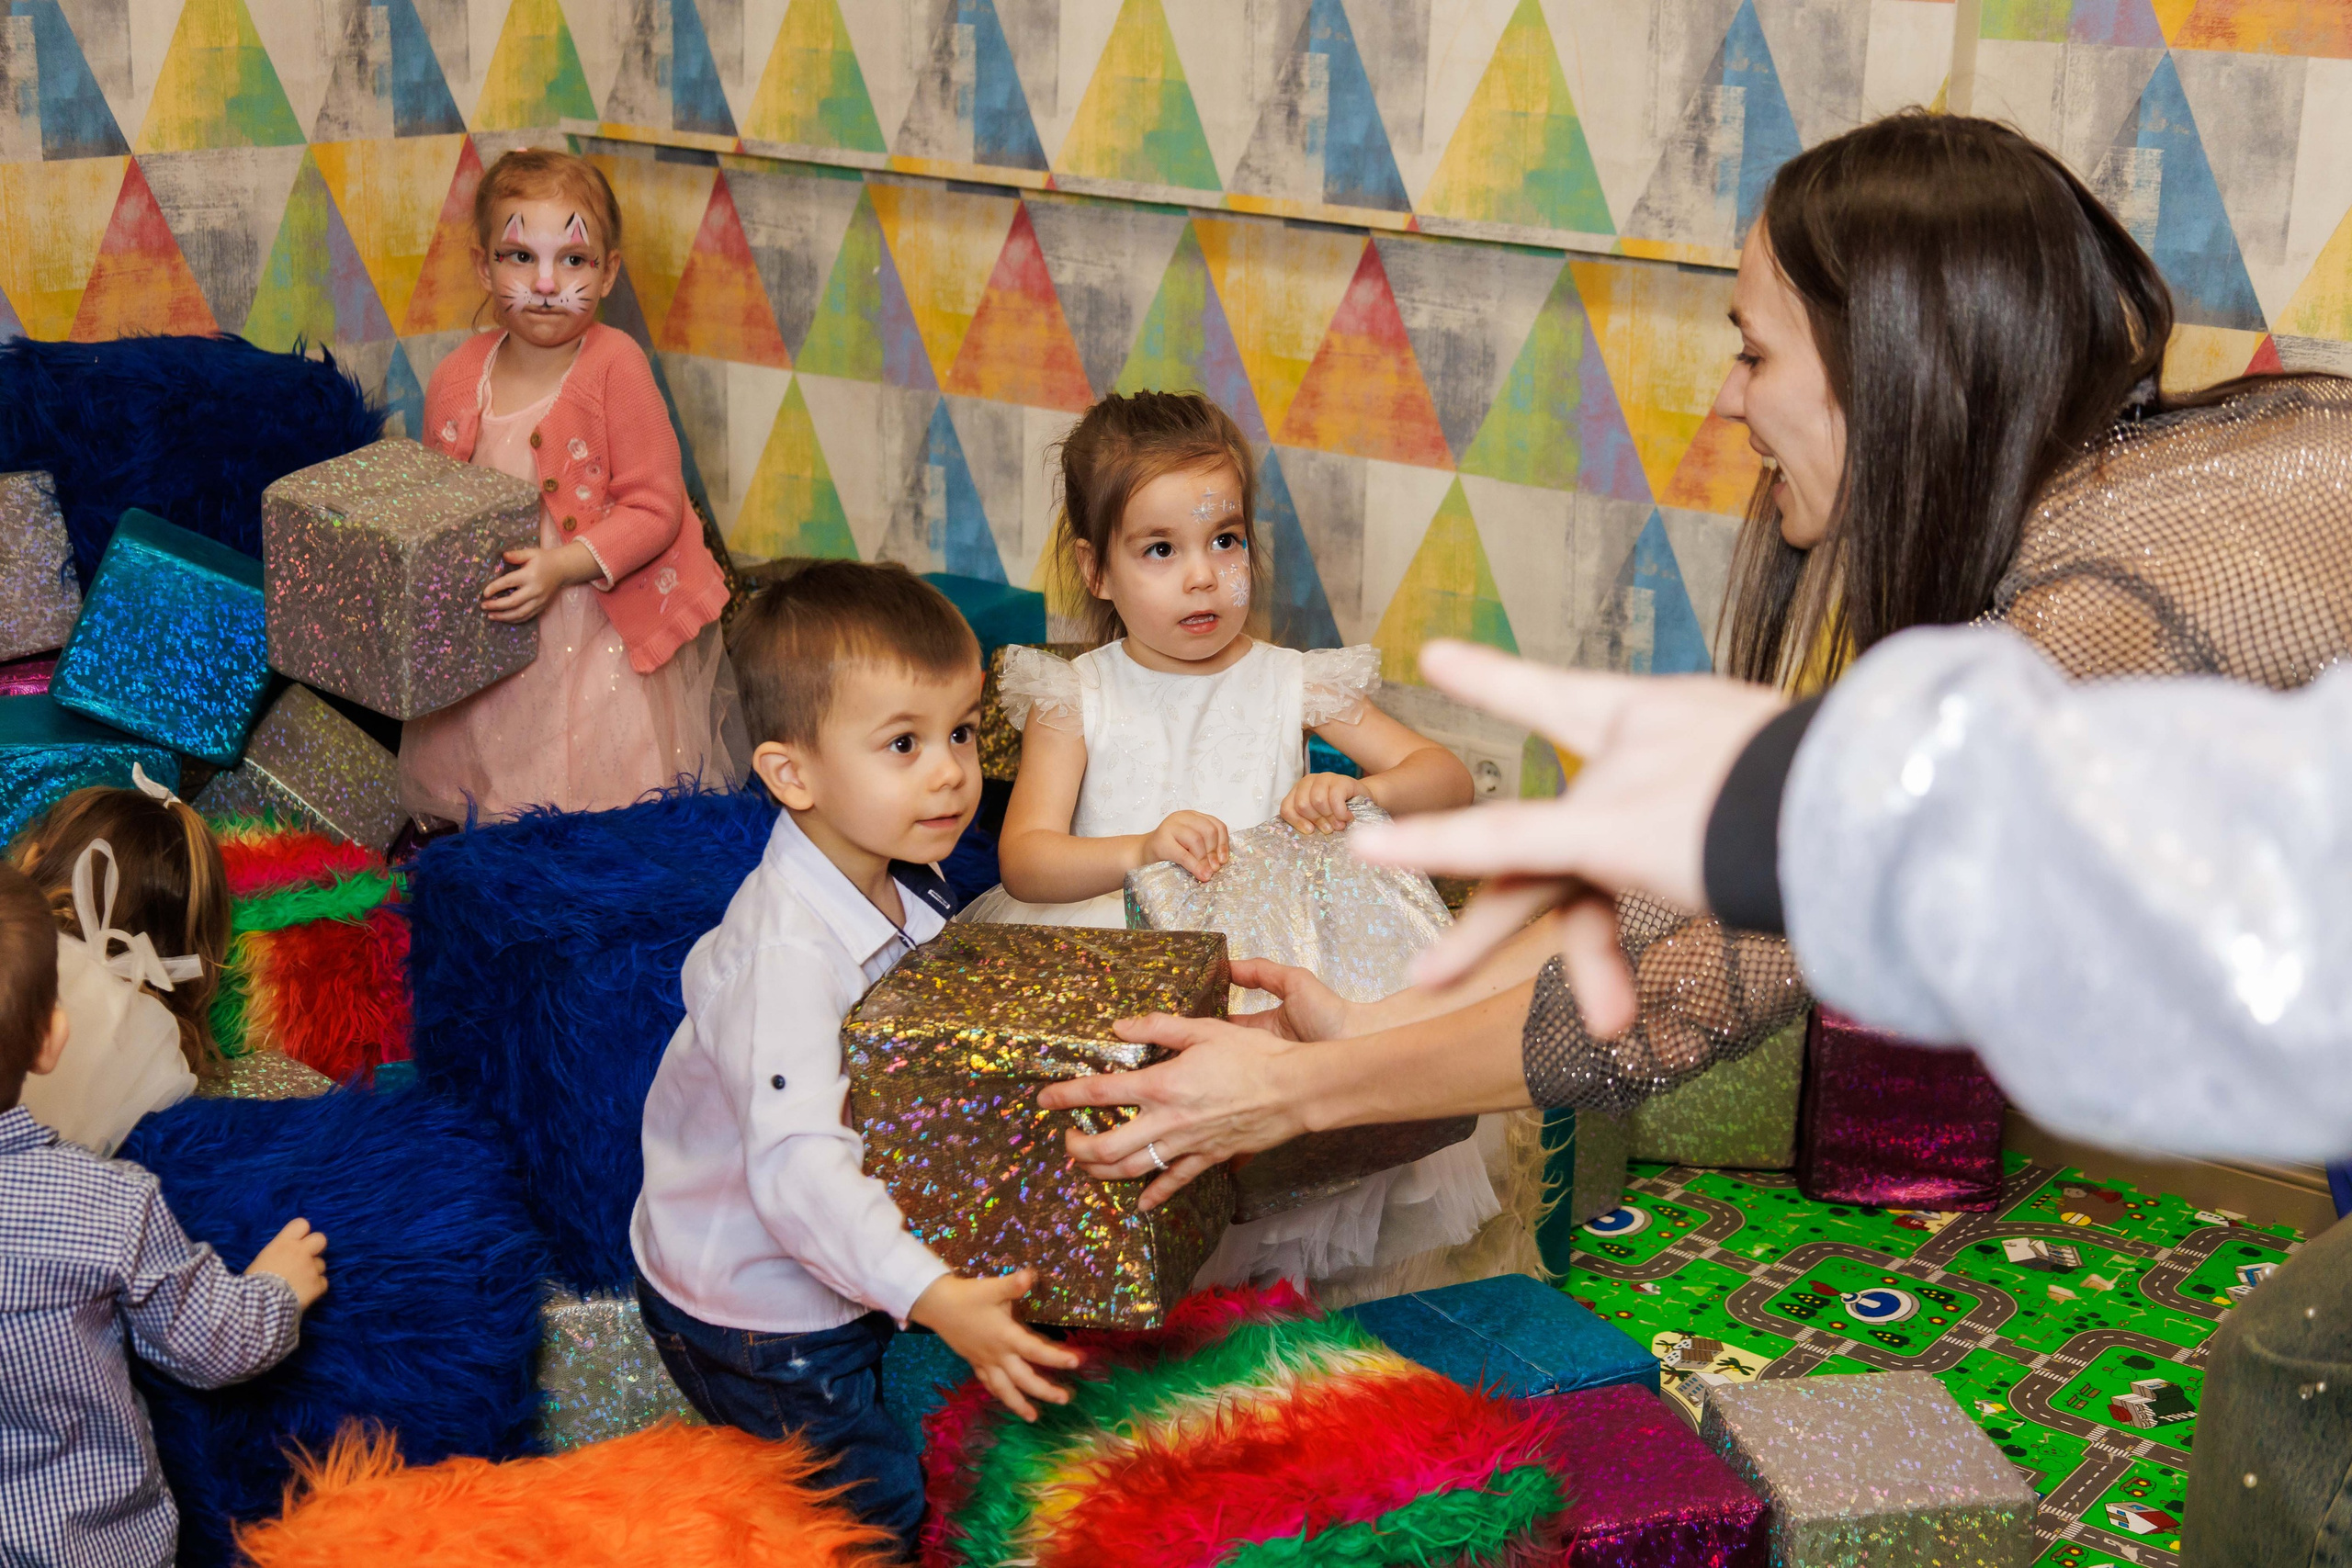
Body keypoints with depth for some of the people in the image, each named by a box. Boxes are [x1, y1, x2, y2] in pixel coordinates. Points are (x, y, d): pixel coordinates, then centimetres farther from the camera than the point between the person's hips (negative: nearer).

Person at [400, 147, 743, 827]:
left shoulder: (614, 366, -17)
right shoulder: (456, 378, -2)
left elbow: (655, 509, -17)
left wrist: (563, 566, -28)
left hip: (602, 635, -4)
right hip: (490, 635, 5)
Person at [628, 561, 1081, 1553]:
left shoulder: (895, 893, -6)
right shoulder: (787, 954, -34)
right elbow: (795, 1167, -41)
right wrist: (933, 1298, -48)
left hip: (836, 1267, 8)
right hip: (753, 1313, -8)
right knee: (879, 1502, 2)